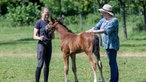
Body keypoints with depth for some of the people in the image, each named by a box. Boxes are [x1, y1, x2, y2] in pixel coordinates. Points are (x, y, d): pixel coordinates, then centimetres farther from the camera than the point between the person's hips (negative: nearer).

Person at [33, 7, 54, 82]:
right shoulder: (38, 23, -6)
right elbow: (34, 36, -9)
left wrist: (52, 36, -4)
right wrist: (39, 38, -30)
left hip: (49, 45, 6)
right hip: (41, 45, -6)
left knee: (47, 65, 7)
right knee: (40, 64, -12)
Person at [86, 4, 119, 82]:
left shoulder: (114, 20, -16)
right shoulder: (103, 20, 10)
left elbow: (107, 30, -27)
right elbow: (96, 27, 10)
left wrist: (95, 32, -32)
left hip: (112, 44, -9)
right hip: (107, 44, 9)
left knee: (112, 62, -11)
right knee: (112, 62, 14)